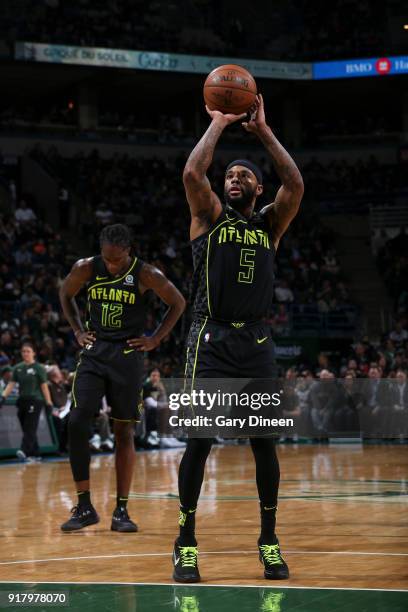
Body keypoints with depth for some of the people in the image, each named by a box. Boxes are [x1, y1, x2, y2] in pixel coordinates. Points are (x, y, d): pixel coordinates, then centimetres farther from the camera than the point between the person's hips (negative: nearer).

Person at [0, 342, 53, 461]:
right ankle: (35, 454, 13)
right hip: (22, 401, 6)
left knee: (30, 428, -13)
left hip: (35, 401, -6)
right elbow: (11, 384, 8)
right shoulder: (17, 368, 10)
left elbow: (44, 386, -4)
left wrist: (49, 403, -8)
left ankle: (24, 451, -24)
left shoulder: (39, 368, -2)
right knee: (26, 429, 6)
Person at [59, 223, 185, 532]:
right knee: (77, 423, -12)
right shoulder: (86, 269, -5)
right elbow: (66, 294, 16)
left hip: (127, 356, -2)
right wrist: (78, 330, 7)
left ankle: (121, 510, 10)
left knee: (124, 431, 1)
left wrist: (156, 339, -2)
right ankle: (84, 506, -2)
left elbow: (178, 303, 3)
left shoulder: (146, 274, -11)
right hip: (94, 353, 2)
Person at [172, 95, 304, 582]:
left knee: (264, 443, 5)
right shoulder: (209, 217, 7)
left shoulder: (269, 224, 13)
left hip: (256, 342, 3)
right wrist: (219, 123, -2)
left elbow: (296, 184, -5)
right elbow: (193, 173, -12)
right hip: (212, 340, -3)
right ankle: (186, 543, 3)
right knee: (199, 440, -5)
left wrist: (262, 131, -1)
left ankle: (269, 540, 15)